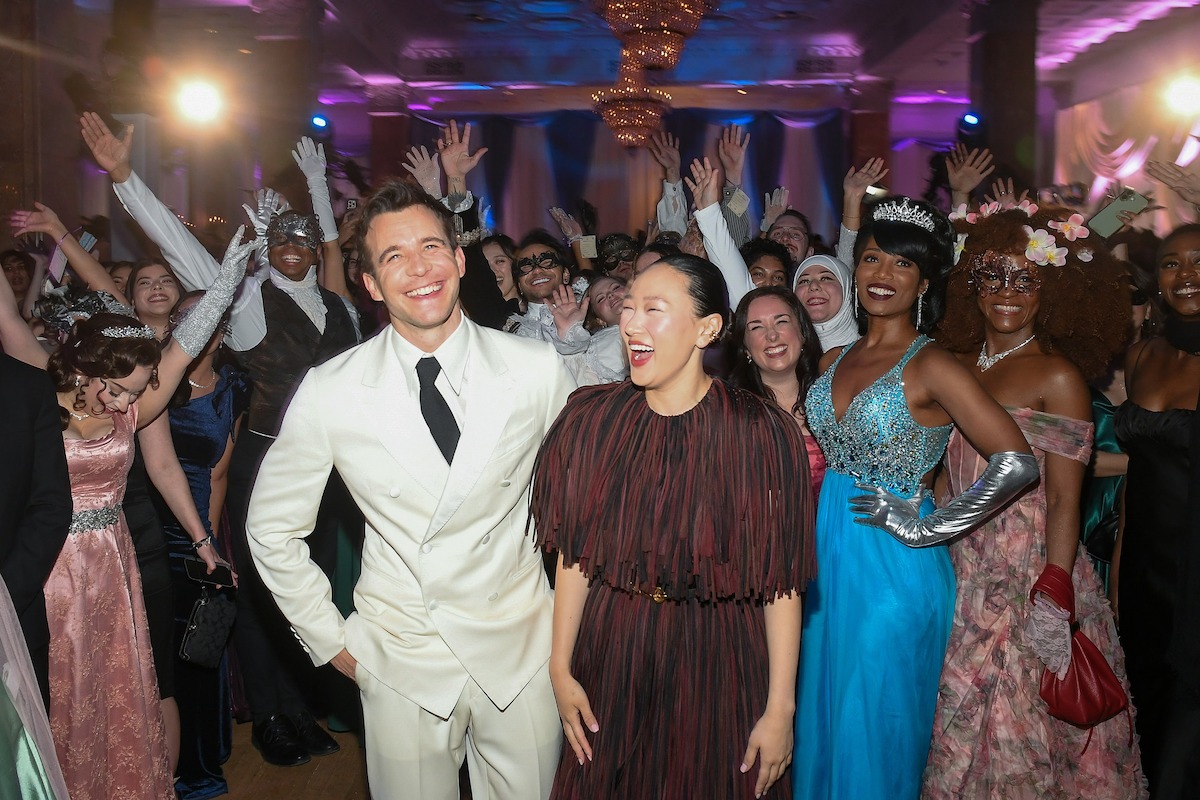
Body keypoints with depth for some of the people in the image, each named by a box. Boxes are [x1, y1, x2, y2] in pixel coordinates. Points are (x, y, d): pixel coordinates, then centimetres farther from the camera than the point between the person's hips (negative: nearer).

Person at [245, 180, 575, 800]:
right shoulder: (328, 393, -12)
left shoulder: (539, 369, -11)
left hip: (522, 649, 1)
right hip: (401, 658, 0)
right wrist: (329, 638, 2)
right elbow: (272, 527, 2)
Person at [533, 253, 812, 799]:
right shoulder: (592, 418, -5)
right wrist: (561, 668, -2)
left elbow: (782, 582, -12)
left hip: (714, 659, -2)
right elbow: (574, 554, 0)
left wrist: (780, 709, -11)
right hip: (610, 657, 3)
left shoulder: (761, 433, -15)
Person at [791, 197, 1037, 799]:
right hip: (828, 558, 6)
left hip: (894, 567, -6)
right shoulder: (834, 360, 7)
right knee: (821, 717, 18)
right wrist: (812, 542, 7)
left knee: (875, 729, 8)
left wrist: (924, 528, -16)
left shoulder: (932, 366, -12)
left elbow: (1016, 462, -19)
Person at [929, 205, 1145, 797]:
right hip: (960, 578, 5)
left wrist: (1053, 603, -16)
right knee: (959, 735, 13)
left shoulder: (1058, 377, -8)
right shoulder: (955, 365, 8)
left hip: (1029, 576, -5)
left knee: (1022, 738, 5)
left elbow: (1064, 499, -11)